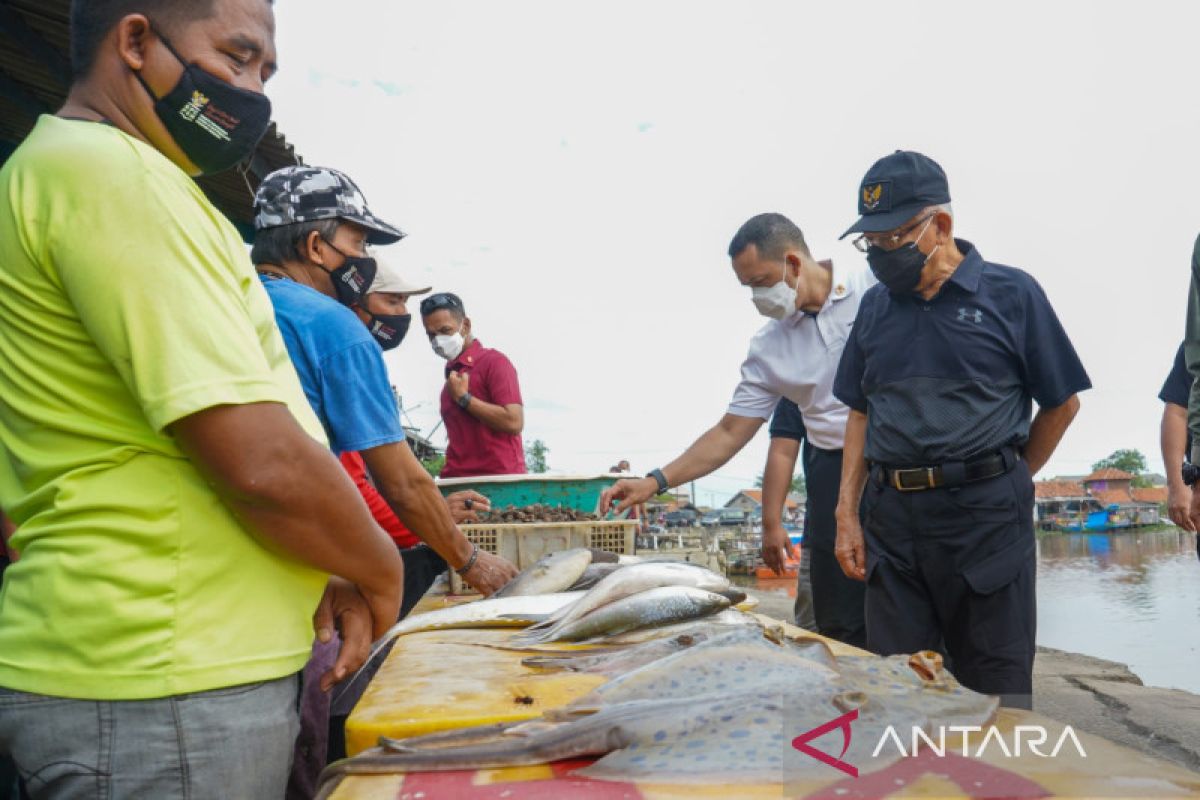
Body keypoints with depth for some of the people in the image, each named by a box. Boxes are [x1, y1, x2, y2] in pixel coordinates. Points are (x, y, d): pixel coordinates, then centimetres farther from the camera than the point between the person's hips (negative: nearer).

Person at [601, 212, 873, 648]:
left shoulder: (876, 286, -5)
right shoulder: (768, 348, 7)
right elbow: (729, 434, 9)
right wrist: (656, 482, 1)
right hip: (836, 475, 4)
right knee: (840, 627, 4)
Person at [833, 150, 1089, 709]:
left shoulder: (1011, 294, -1)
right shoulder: (876, 307, 10)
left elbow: (1062, 404, 5)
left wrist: (1004, 484, 7)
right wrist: (847, 515, 6)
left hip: (985, 520, -3)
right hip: (891, 522, 4)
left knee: (998, 694, 5)